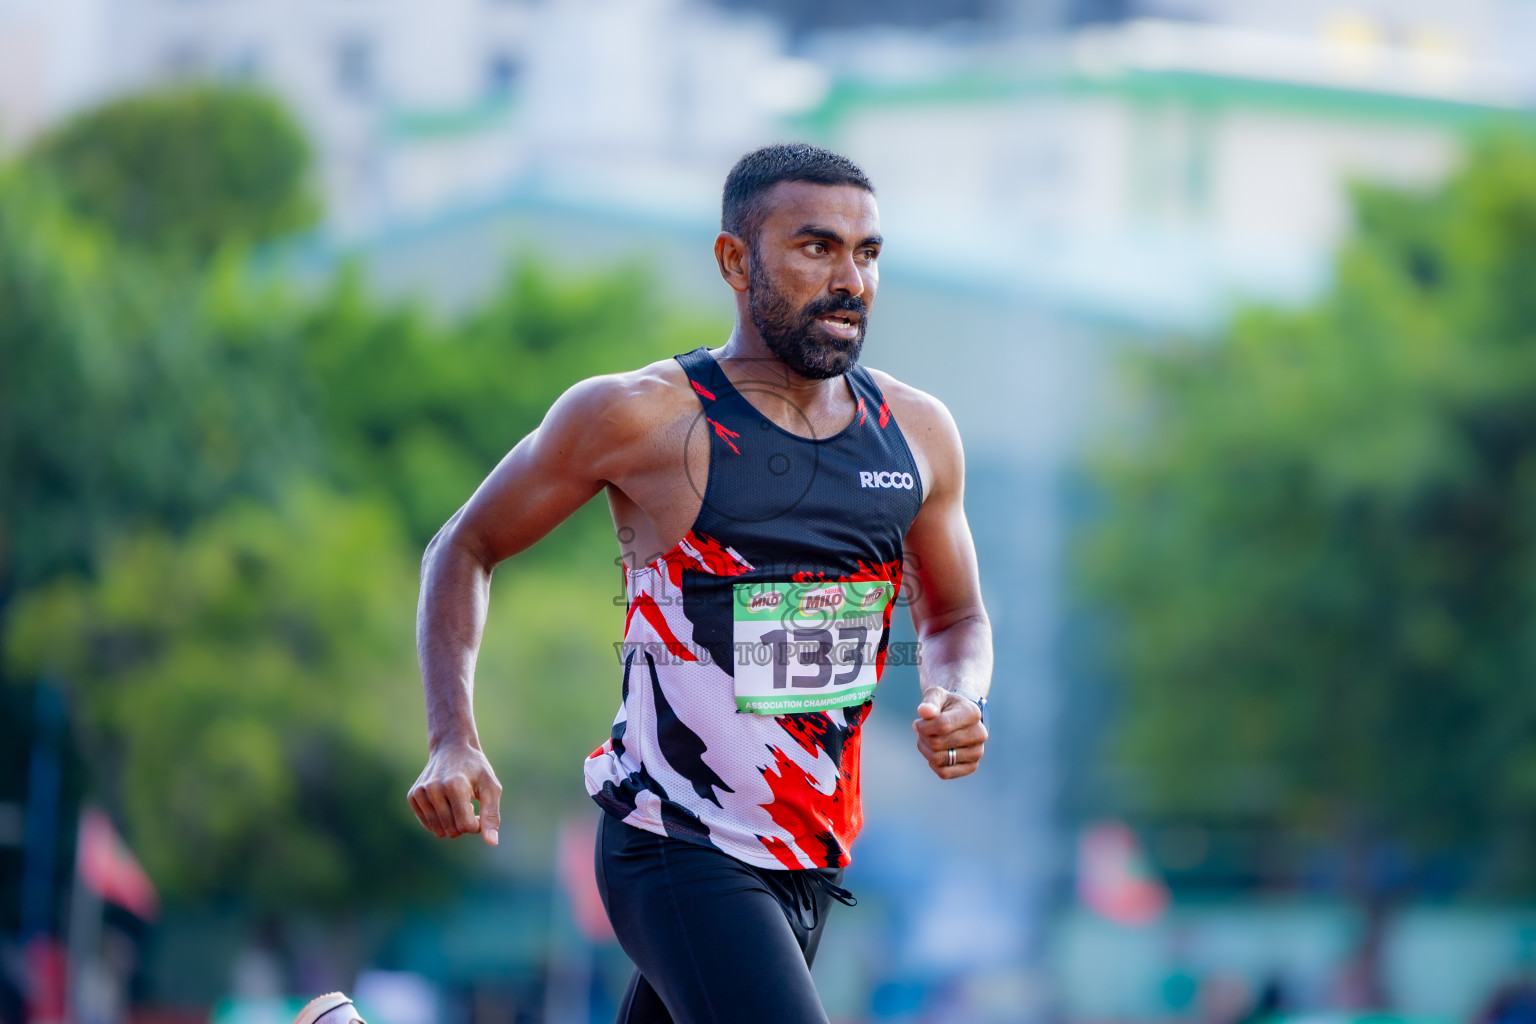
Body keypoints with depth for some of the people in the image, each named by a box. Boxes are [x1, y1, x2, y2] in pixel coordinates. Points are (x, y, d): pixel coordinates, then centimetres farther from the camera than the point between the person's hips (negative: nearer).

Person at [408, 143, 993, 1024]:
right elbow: (467, 548, 2)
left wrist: (962, 699, -5)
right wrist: (454, 742, -11)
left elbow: (956, 618, 19)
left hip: (814, 853, 6)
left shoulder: (918, 434, 4)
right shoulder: (640, 418, -10)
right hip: (678, 850, -6)